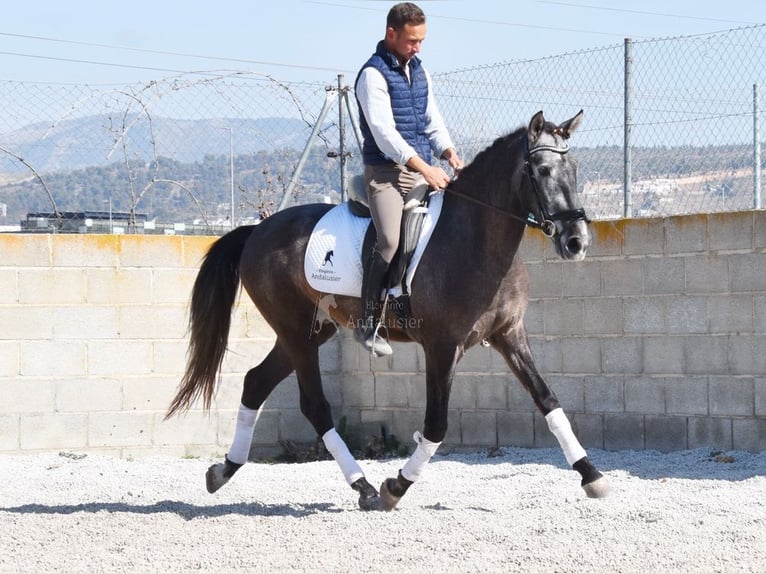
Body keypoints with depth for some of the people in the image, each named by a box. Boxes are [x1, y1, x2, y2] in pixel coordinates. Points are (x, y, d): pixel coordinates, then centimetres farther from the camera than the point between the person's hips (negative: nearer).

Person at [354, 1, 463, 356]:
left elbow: (433, 121, 18)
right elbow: (384, 131, -17)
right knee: (390, 240, -23)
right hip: (386, 172, -8)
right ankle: (368, 323, -15)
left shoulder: (419, 71, 16)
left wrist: (449, 153, -2)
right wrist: (424, 168, -24)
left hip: (423, 172, 8)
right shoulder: (374, 74, -9)